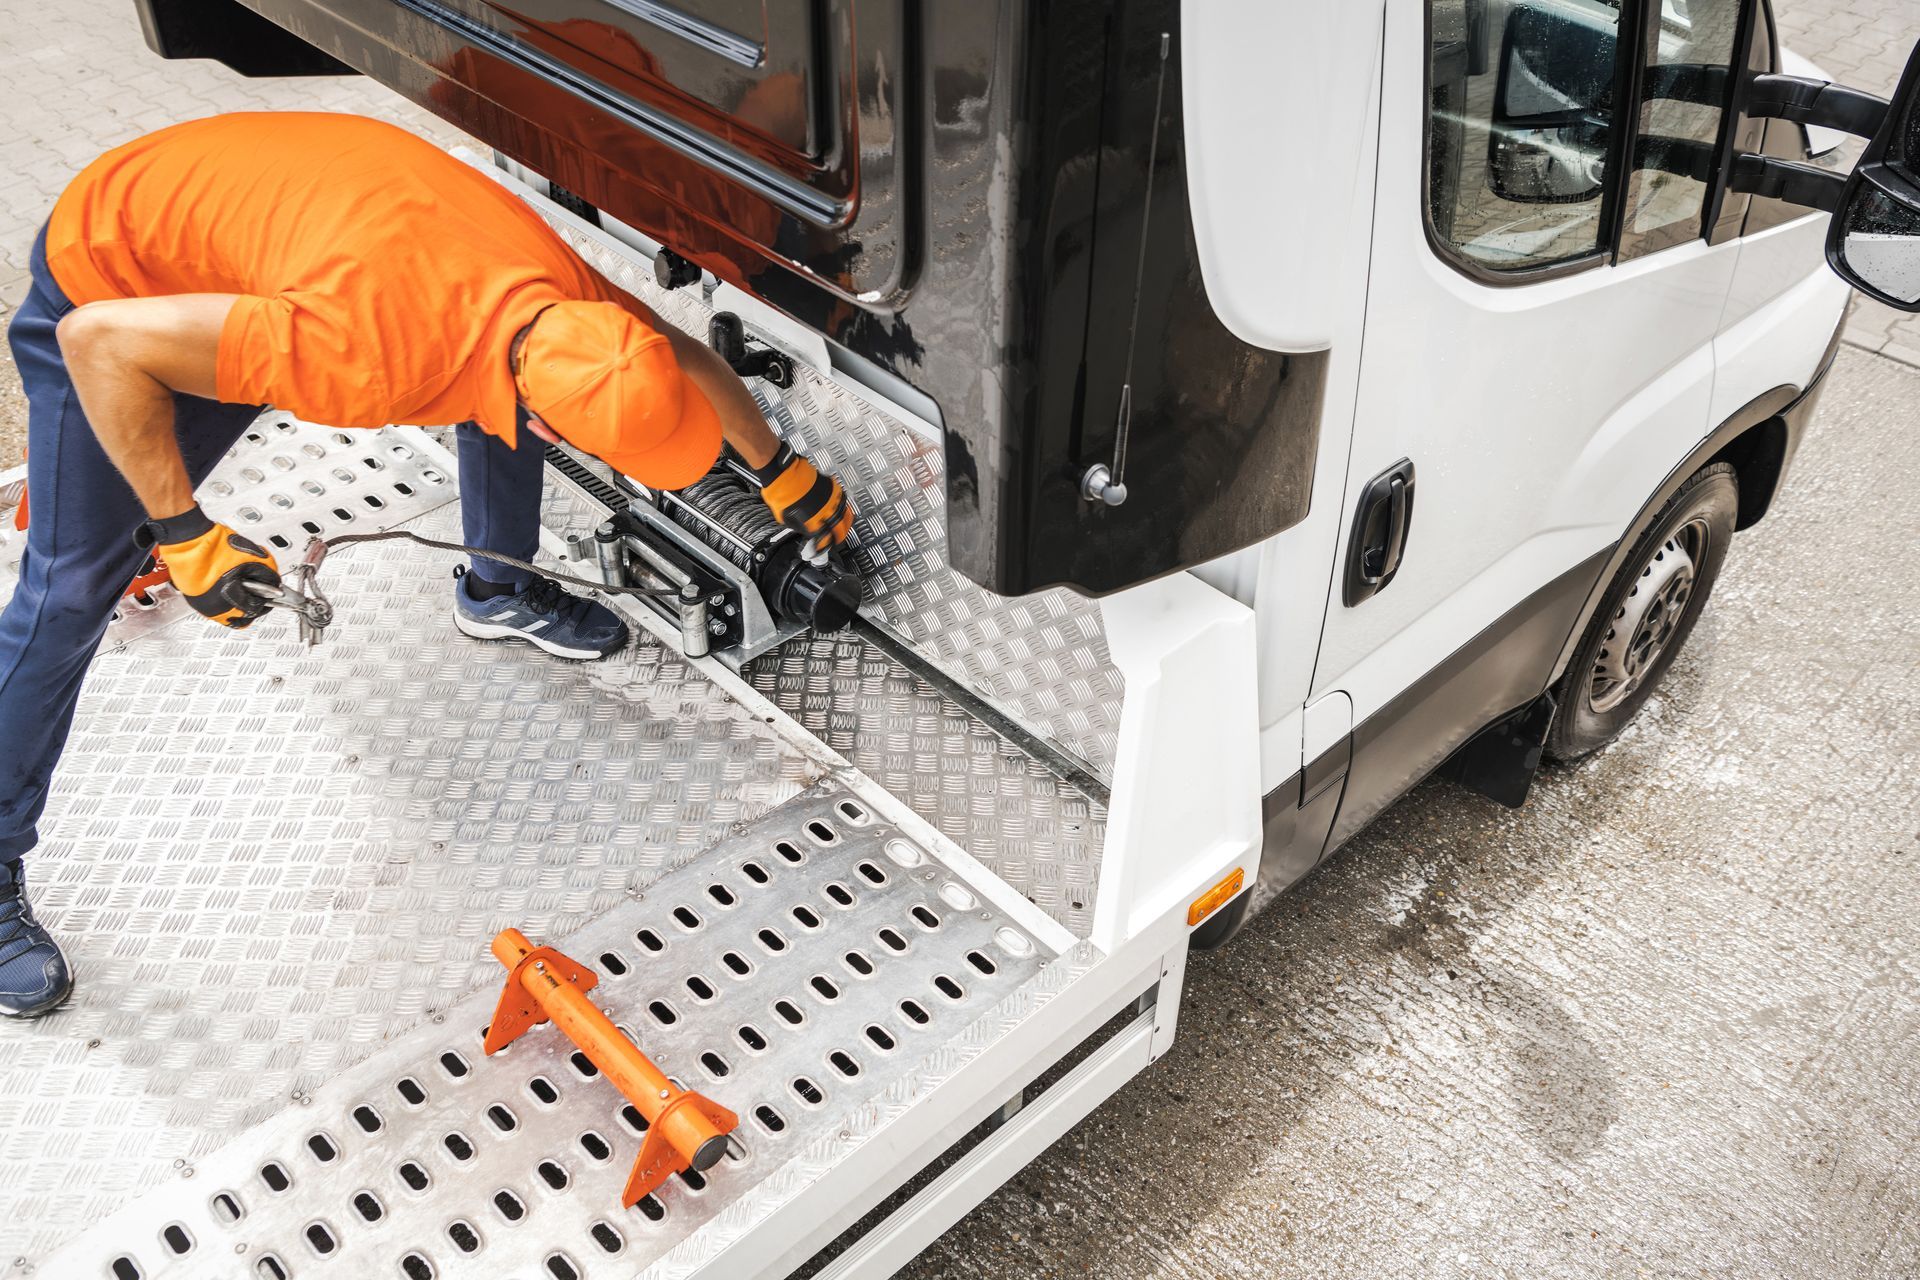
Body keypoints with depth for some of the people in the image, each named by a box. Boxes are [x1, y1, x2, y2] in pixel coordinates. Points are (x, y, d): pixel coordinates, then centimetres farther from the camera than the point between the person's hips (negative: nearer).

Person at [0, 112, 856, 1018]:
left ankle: (496, 592, 24)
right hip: (114, 289, -6)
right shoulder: (373, 358, -44)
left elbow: (691, 363, 1)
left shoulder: (572, 303, -23)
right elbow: (99, 340, -35)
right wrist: (183, 535, -30)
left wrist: (780, 473, 13)